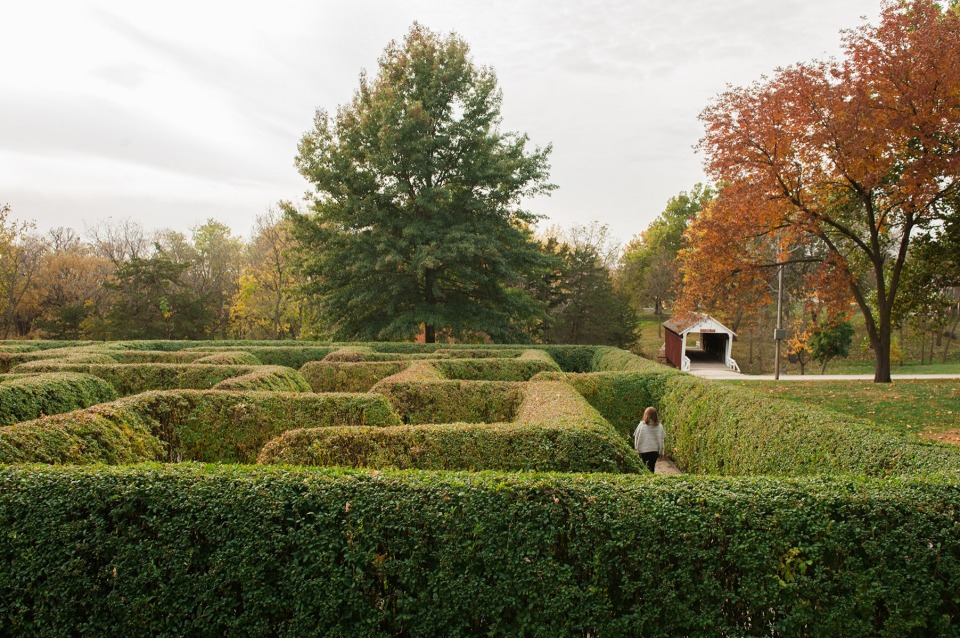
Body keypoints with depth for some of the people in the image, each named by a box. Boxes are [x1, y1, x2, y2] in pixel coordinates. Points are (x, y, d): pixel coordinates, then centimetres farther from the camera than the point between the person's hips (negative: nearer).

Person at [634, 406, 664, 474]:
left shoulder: (641, 425, -8)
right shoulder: (659, 426, -5)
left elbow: (636, 437, -3)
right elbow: (661, 440, 1)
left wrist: (636, 449, 8)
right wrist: (661, 452, 10)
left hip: (643, 451, -2)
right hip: (655, 451, 2)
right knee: (652, 467, 12)